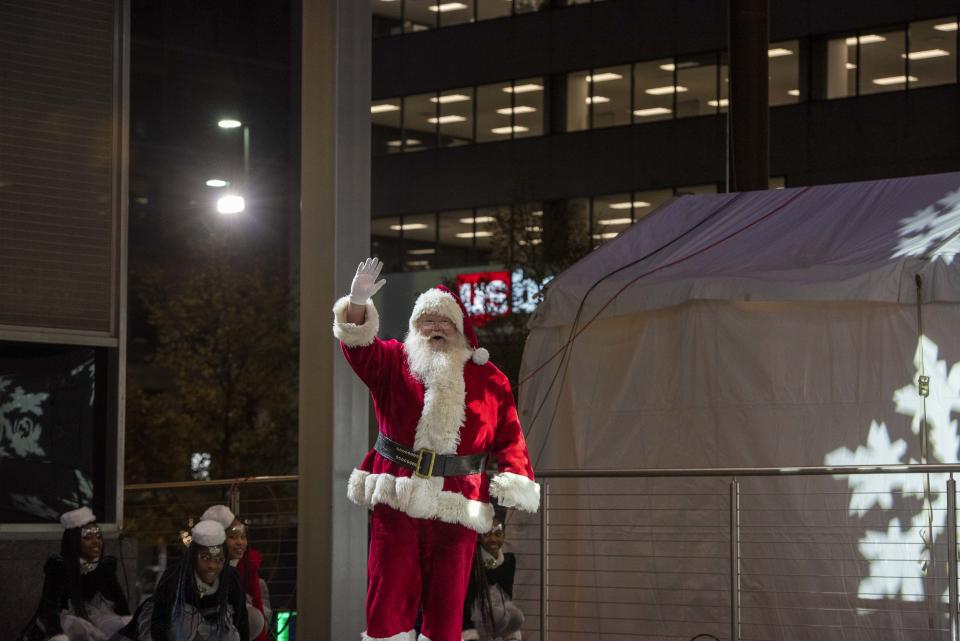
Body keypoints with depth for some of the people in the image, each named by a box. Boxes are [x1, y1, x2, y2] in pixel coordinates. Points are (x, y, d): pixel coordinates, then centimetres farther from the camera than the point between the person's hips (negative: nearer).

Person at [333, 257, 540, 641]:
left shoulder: (489, 380, 9)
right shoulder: (393, 362, 9)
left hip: (456, 508, 0)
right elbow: (359, 346, -8)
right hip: (396, 500, 0)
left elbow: (508, 438, 6)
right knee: (388, 599, 0)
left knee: (446, 603, 4)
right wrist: (358, 303, -27)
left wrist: (516, 487, -8)